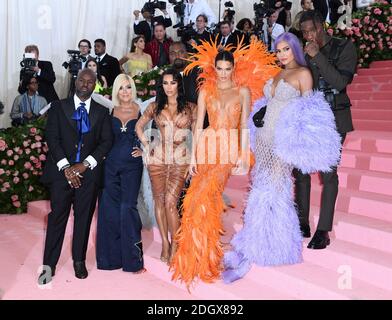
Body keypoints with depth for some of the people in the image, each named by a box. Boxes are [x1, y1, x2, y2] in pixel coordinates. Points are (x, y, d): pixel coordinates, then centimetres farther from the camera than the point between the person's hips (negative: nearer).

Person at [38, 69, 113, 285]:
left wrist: (85, 164, -10)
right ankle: (49, 265, 7)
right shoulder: (59, 107, 9)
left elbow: (106, 141, 2)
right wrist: (66, 167, -12)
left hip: (89, 172, 1)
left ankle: (79, 260, 20)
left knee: (84, 218, 6)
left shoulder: (102, 112, 11)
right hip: (62, 170, -1)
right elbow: (52, 138, 0)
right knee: (57, 217, -2)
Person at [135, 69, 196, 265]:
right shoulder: (155, 107, 7)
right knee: (159, 201, 4)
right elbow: (139, 126, 18)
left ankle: (174, 245, 0)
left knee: (170, 202, -11)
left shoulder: (189, 108, 4)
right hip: (157, 158, 2)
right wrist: (146, 146, 7)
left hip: (180, 160, -2)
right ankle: (165, 243, 14)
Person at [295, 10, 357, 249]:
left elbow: (340, 82, -15)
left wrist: (317, 56, -17)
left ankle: (323, 231, 0)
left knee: (328, 173, -7)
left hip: (333, 119, -4)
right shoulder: (304, 52, 8)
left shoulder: (344, 48, -2)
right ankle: (303, 224, 15)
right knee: (300, 170, 3)